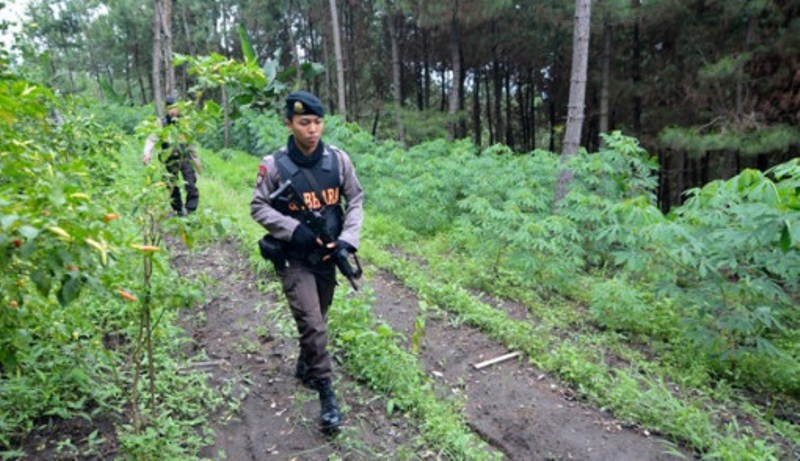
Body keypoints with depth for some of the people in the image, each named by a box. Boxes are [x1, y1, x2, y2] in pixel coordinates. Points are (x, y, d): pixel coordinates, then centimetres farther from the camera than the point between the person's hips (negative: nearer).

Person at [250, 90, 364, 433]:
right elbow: (258, 208, -6)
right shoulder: (274, 165, -13)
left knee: (316, 320, 20)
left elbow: (355, 201, 3)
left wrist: (347, 239, -10)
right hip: (294, 259, -3)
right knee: (313, 326, -9)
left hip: (327, 256, 4)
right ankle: (327, 396, 5)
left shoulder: (338, 159, -6)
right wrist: (294, 229, -19)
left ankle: (304, 366, 47)